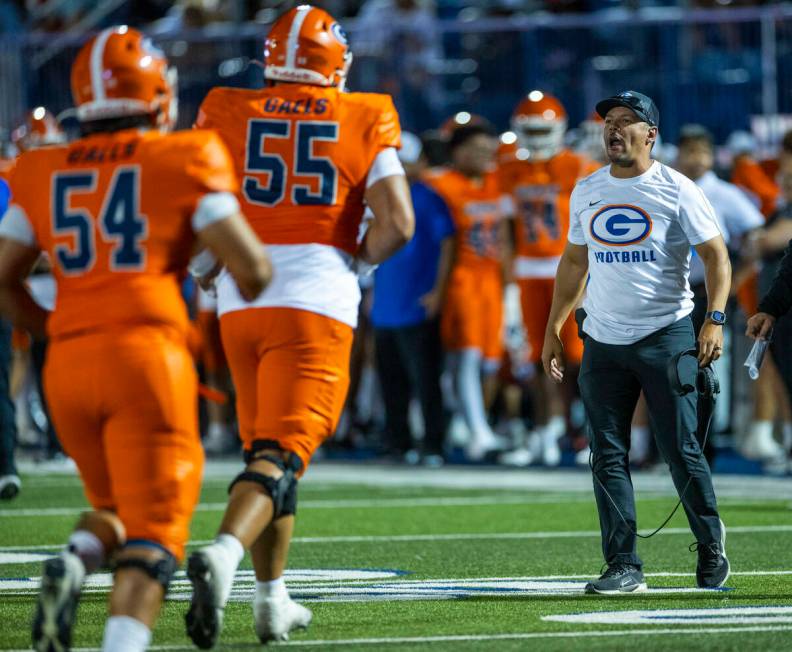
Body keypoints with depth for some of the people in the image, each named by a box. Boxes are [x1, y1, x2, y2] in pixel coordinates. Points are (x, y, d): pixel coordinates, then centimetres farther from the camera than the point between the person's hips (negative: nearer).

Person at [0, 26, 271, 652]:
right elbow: (252, 268, -2)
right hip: (147, 353, -4)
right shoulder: (181, 161, 1)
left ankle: (73, 563, -7)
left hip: (68, 364, 4)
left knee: (115, 504, 24)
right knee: (153, 531, -4)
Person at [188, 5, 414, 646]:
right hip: (317, 301, -3)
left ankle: (273, 599, 22)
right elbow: (397, 222, -6)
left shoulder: (227, 114, 5)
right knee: (282, 453, -7)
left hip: (241, 300, 3)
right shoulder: (364, 121, 1)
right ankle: (223, 555, -33)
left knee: (265, 445, 18)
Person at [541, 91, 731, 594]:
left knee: (681, 449, -5)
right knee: (608, 457, -1)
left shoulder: (676, 190, -3)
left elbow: (715, 255, -5)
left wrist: (715, 319, -19)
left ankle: (711, 543, 15)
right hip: (602, 340, 5)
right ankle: (624, 567, 1)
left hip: (666, 335, -5)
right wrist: (554, 327, 17)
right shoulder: (587, 192, 12)